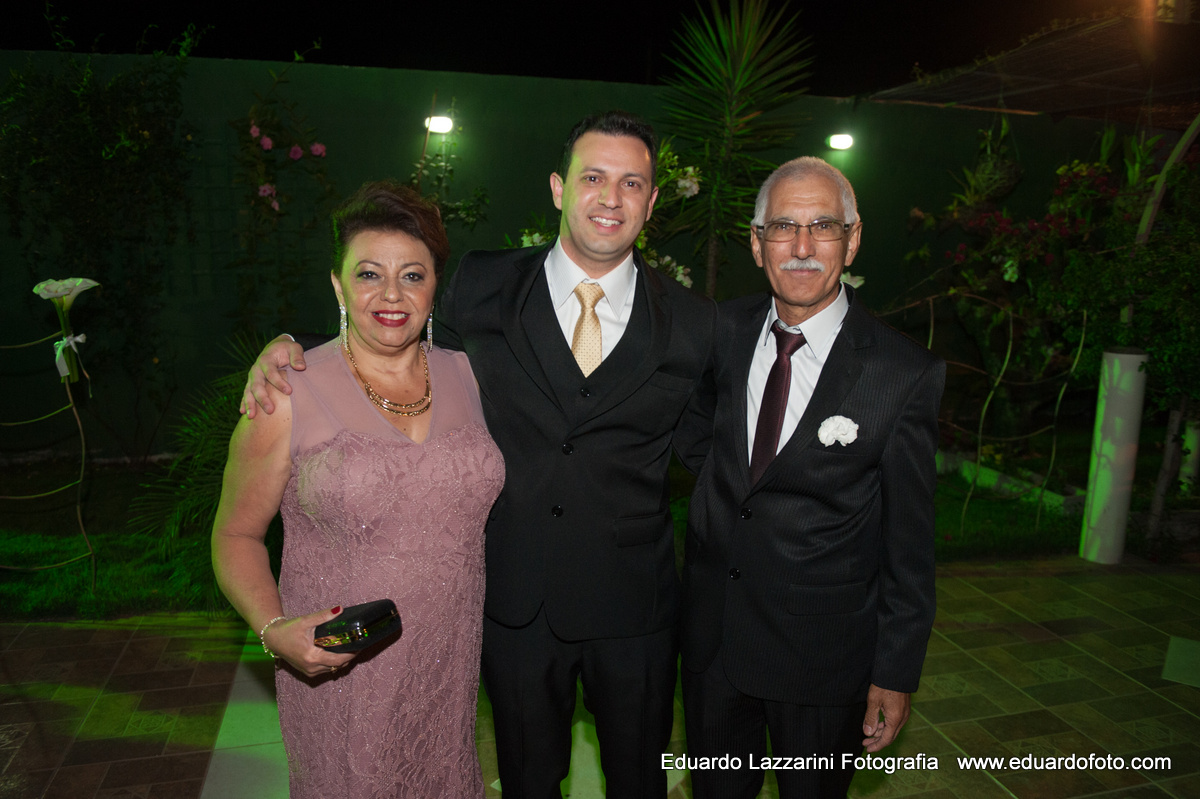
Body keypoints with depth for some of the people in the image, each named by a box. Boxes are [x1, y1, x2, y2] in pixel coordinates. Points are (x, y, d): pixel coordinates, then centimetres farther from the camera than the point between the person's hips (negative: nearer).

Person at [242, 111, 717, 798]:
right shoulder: (482, 290, -6)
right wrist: (288, 351, -8)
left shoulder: (693, 323, -5)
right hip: (516, 597, 0)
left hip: (635, 608, 0)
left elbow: (700, 445, 4)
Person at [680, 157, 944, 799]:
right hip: (711, 631, 4)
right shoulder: (727, 331, -4)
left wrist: (896, 674, -6)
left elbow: (908, 543, -10)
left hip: (821, 653, -3)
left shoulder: (905, 374, -16)